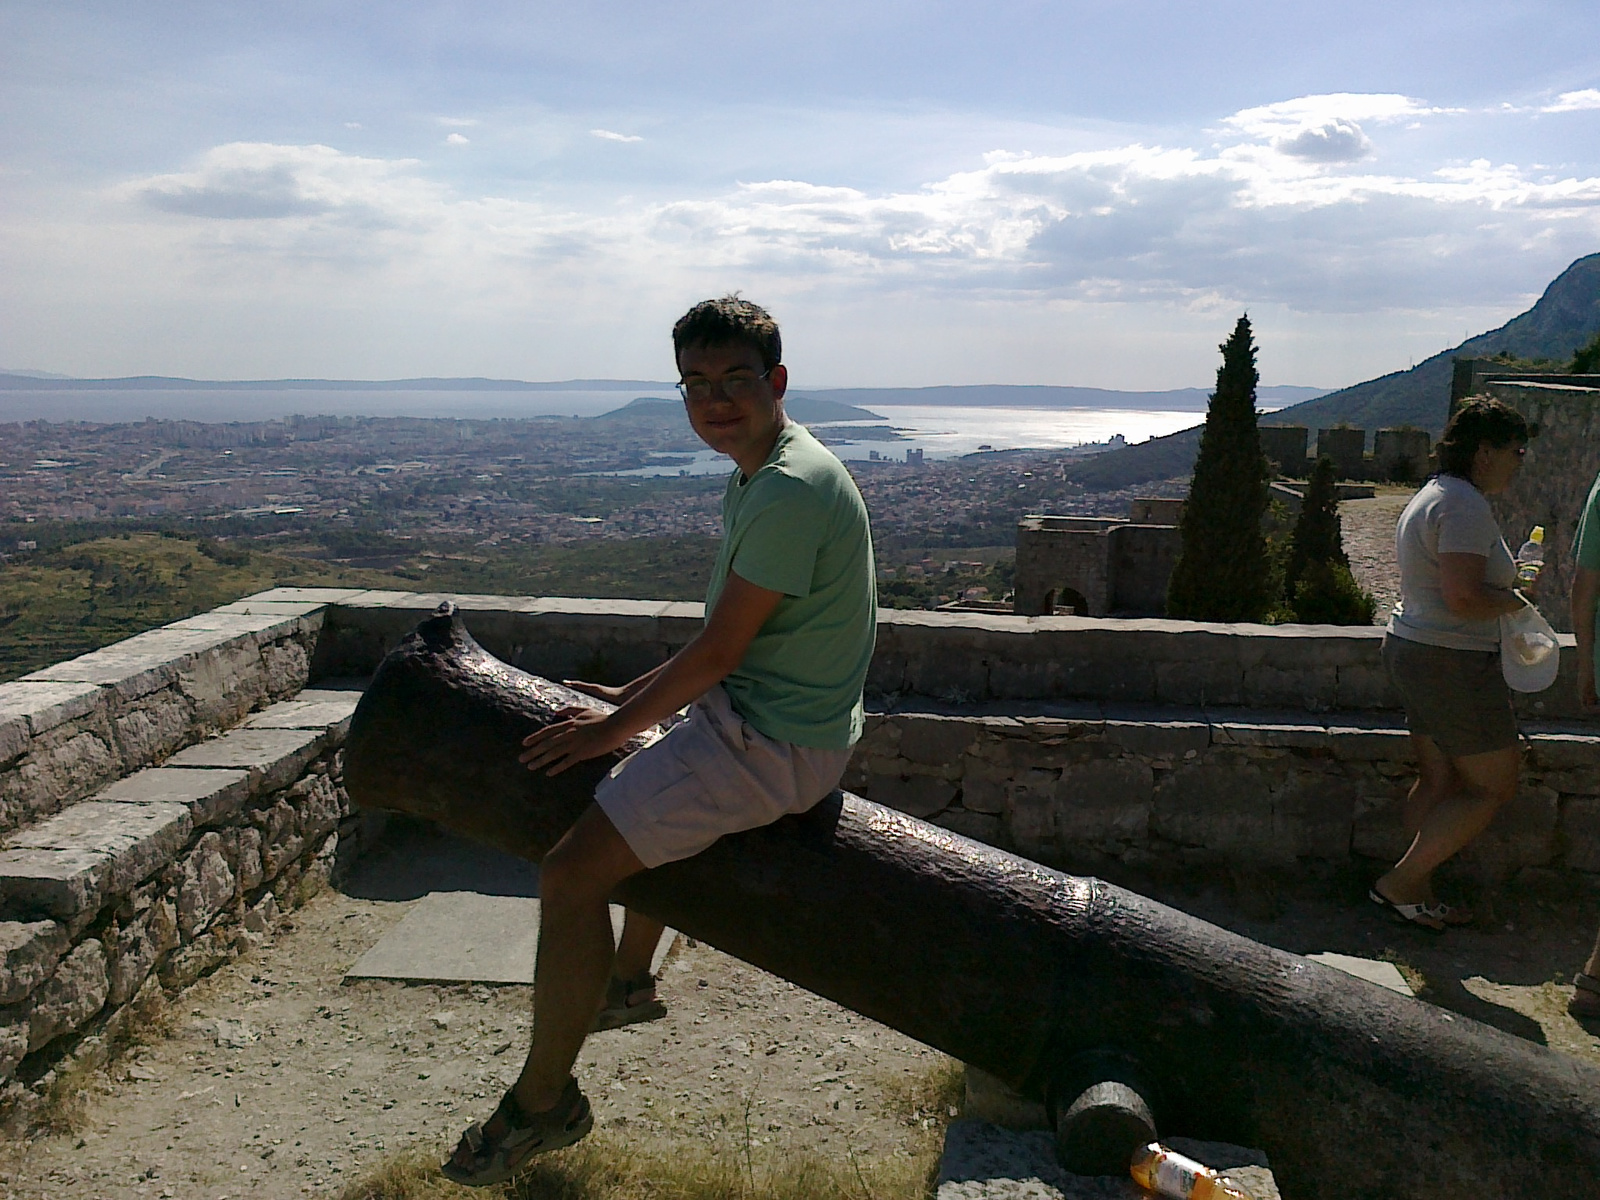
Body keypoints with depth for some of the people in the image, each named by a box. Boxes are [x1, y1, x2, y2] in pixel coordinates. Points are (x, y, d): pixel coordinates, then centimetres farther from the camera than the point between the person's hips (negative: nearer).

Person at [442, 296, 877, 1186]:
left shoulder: (790, 489, -23)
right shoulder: (758, 474, 10)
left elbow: (717, 652, -21)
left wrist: (615, 728, -9)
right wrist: (634, 699, 16)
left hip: (771, 746, -11)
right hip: (756, 715, 11)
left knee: (573, 871, -13)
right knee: (645, 802, 35)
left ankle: (543, 1103, 4)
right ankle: (628, 979, 49)